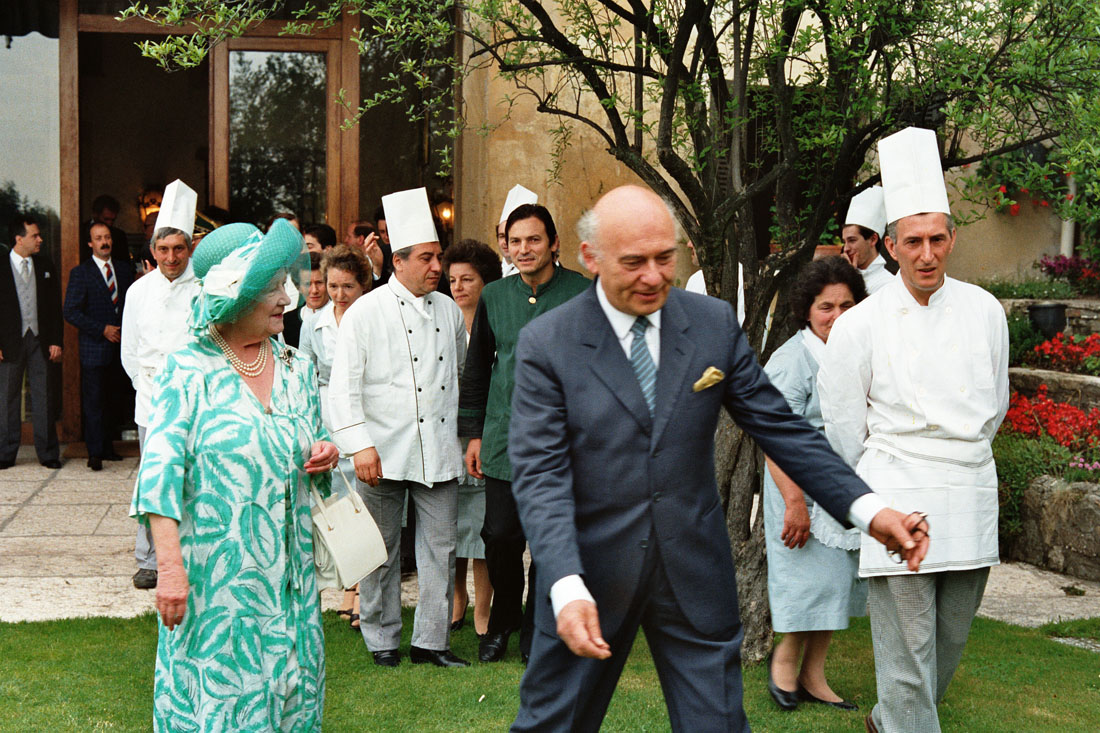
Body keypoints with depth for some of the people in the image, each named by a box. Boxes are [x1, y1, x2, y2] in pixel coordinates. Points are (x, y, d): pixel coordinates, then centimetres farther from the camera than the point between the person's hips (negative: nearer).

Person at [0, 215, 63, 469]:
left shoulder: (44, 265, 6)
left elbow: (55, 305, 9)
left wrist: (55, 341, 2)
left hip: (40, 339, 2)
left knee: (43, 397, 3)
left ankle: (47, 453, 10)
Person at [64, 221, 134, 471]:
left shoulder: (123, 269, 11)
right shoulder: (80, 272, -3)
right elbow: (70, 311, -8)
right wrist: (102, 330, -14)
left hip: (120, 345, 5)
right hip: (94, 347, -5)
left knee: (113, 400, 9)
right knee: (94, 401, -4)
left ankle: (107, 447, 19)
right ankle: (95, 453, 0)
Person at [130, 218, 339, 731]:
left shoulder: (296, 369, 8)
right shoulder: (188, 371, -8)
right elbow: (160, 473, -12)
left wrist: (324, 455, -3)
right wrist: (169, 567, -20)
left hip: (287, 569, 5)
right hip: (213, 570, -5)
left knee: (289, 687, 9)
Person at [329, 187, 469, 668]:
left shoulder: (448, 311, 11)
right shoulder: (366, 312, -5)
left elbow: (464, 371, 22)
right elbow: (344, 385, -8)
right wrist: (359, 444, -17)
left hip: (440, 451, 4)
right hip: (384, 453, -4)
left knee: (440, 546, 5)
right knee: (381, 551, 6)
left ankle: (430, 641, 15)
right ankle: (382, 640, 20)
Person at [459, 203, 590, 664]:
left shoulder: (583, 294, -2)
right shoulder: (493, 297, 8)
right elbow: (476, 370, 16)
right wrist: (473, 433, 13)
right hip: (505, 438, 2)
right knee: (500, 535, 1)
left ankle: (537, 629, 23)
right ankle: (502, 620, 25)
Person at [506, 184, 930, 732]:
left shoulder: (715, 324, 0)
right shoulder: (546, 344, -9)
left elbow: (780, 427, 3)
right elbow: (540, 474, -14)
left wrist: (867, 509, -7)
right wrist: (567, 587, -27)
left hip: (695, 577, 2)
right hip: (588, 575, -2)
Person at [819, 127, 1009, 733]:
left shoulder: (984, 312, 4)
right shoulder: (860, 325, -6)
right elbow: (843, 428, 3)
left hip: (971, 493, 4)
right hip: (898, 496, -4)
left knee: (950, 639, 14)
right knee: (906, 646, -4)